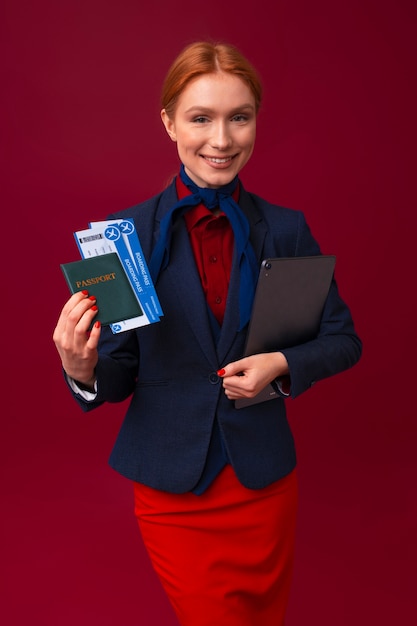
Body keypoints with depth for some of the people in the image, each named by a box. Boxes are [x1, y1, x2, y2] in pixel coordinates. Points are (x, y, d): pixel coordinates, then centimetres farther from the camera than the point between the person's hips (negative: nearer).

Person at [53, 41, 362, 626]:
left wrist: (282, 364, -16)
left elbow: (343, 340, 3)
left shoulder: (286, 230, -5)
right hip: (172, 487, -1)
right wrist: (83, 369, -26)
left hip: (264, 480, 2)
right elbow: (118, 375, -5)